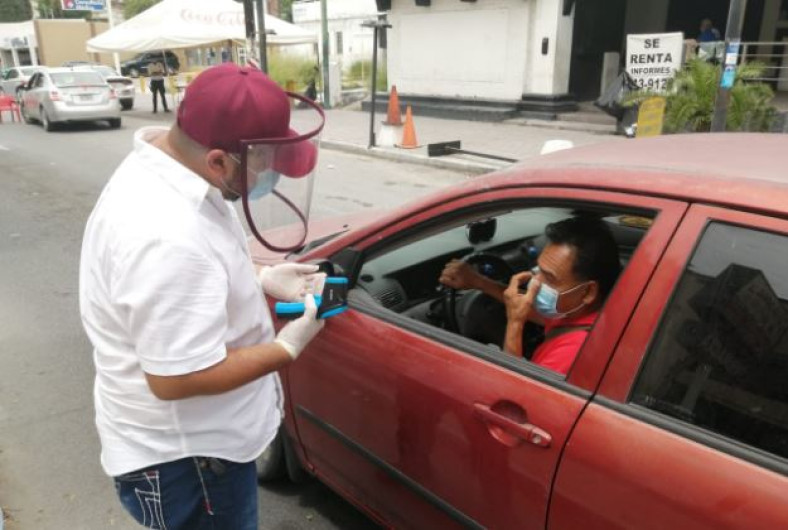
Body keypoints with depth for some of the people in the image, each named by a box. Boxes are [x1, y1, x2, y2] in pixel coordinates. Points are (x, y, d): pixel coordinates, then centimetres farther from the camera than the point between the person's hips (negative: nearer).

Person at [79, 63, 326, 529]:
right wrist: (289, 347, -21)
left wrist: (260, 281, 0)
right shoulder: (168, 239, -36)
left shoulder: (161, 169, -4)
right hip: (181, 458, -9)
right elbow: (175, 379, -31)